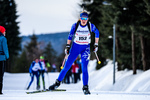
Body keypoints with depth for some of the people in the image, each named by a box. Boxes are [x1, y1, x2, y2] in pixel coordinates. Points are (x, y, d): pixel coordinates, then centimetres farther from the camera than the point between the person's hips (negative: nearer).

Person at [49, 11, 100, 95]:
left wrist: (96, 45, 9)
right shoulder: (75, 26, -9)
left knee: (84, 68, -15)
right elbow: (70, 36, 4)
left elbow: (97, 33, 8)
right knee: (67, 66, 0)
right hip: (75, 47, 1)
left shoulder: (91, 26, -10)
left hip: (85, 48, -1)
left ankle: (85, 88, -5)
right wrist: (67, 47, 1)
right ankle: (58, 82, 14)